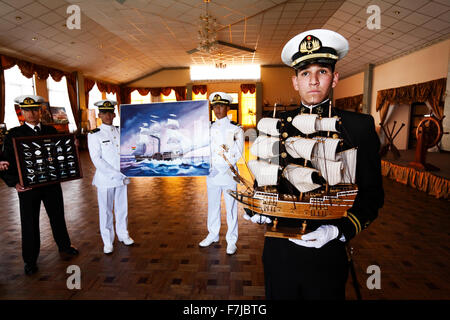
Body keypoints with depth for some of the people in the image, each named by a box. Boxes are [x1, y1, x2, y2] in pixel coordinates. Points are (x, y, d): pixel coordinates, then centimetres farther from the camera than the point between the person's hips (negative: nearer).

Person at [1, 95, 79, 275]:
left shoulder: (51, 131, 5)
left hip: (52, 184, 3)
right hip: (27, 185, -2)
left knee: (57, 216, 16)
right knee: (29, 223, 8)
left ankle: (64, 245, 37)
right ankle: (30, 260, 25)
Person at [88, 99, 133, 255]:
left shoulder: (121, 132, 7)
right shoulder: (94, 135, -5)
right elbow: (97, 160, -12)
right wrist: (117, 175, -18)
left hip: (122, 178, 4)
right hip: (105, 179, -3)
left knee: (122, 207, 13)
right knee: (106, 211, 7)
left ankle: (123, 234, 32)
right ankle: (108, 242, 22)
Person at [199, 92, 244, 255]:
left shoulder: (235, 129, -2)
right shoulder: (209, 128, 11)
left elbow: (238, 154, -7)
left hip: (228, 172, -4)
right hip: (212, 172, 4)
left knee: (231, 207, 2)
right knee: (213, 205, 15)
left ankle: (231, 240, 16)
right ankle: (213, 235, 32)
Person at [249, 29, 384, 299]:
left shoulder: (360, 127, -6)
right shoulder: (276, 125, 1)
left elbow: (371, 196, -5)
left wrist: (338, 231, -19)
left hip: (327, 255, -2)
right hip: (278, 249, 3)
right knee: (278, 295, 21)